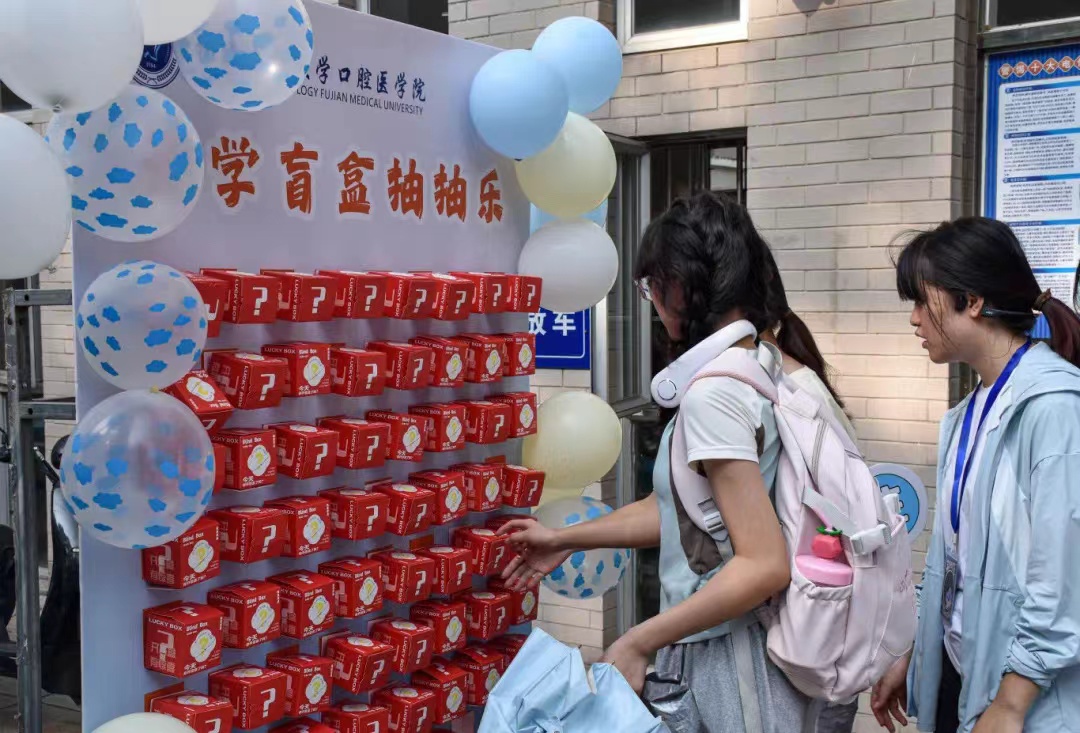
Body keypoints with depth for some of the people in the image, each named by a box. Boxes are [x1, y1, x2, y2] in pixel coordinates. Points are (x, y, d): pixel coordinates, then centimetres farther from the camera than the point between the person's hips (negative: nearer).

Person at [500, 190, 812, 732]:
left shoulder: (714, 390, -23)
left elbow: (764, 566, -27)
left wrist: (637, 643, -21)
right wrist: (566, 539, 20)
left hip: (723, 665, -9)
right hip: (750, 651, 9)